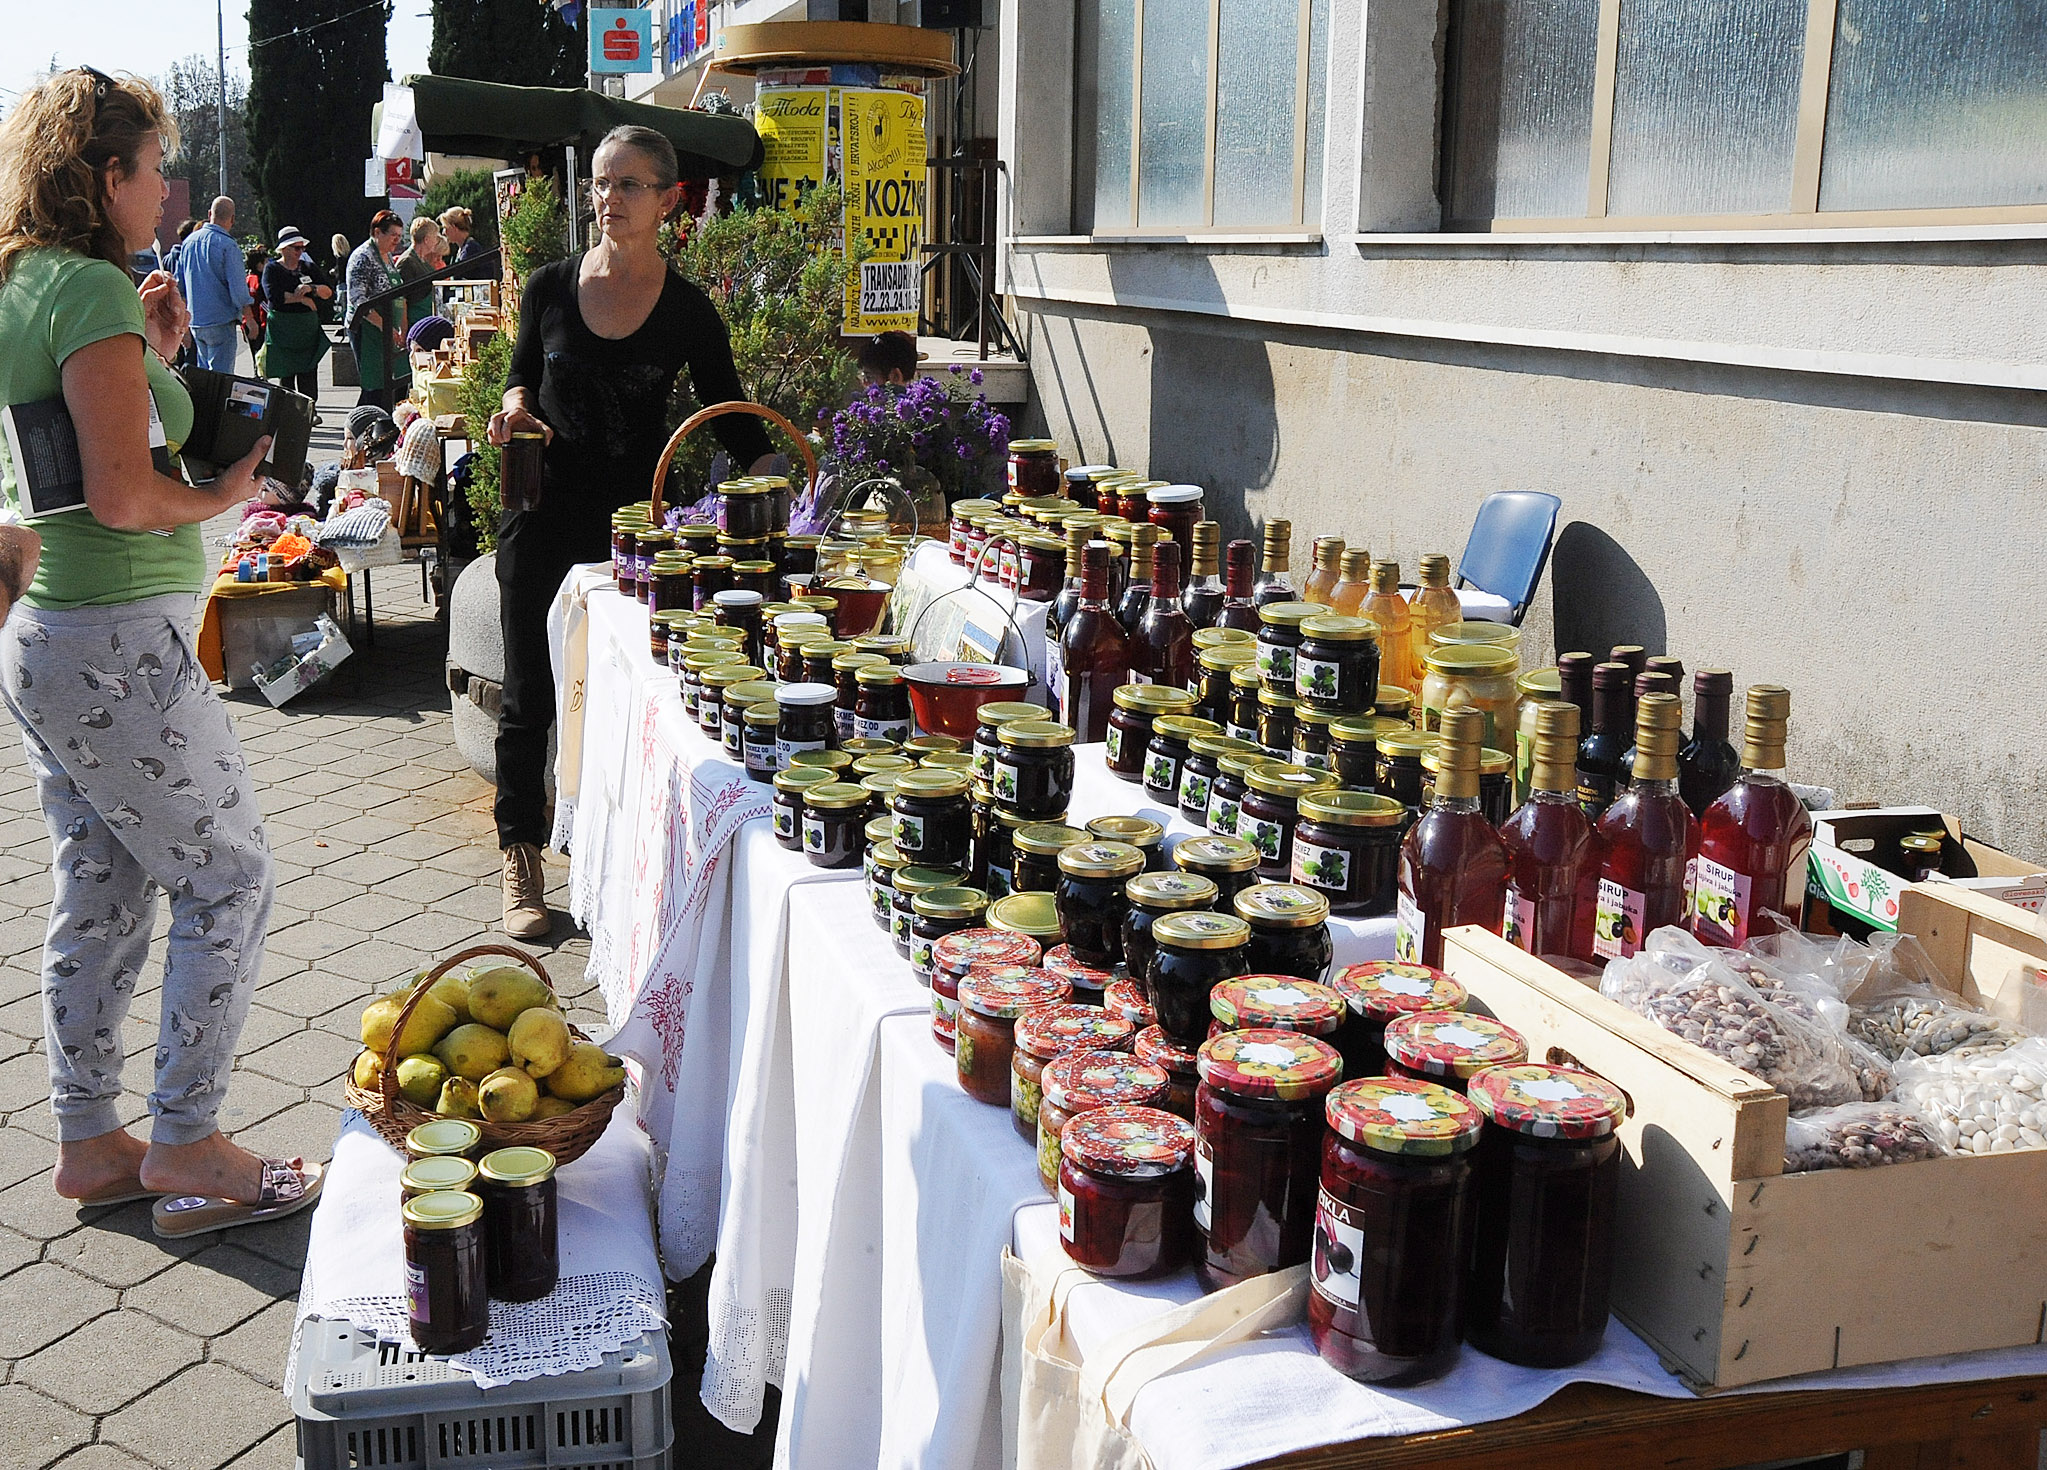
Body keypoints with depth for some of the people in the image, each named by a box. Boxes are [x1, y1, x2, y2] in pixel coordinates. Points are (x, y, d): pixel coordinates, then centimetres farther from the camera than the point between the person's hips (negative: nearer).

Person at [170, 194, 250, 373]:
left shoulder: (189, 241, 10)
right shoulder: (228, 246, -13)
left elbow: (179, 284, 18)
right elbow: (238, 287, -14)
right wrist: (249, 317, -1)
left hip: (195, 320, 7)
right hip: (221, 321, -7)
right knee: (221, 374, -6)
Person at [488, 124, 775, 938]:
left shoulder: (688, 311, -2)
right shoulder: (552, 285, 2)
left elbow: (733, 420, 2)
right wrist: (516, 408, -6)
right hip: (543, 515, 1)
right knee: (529, 694, 4)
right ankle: (522, 862, 17)